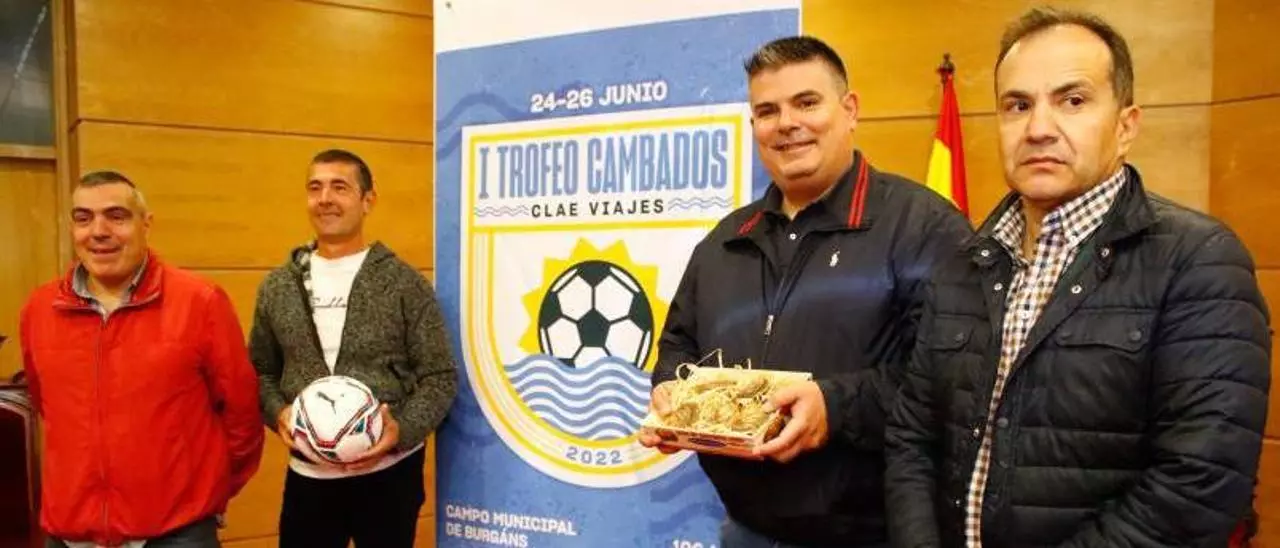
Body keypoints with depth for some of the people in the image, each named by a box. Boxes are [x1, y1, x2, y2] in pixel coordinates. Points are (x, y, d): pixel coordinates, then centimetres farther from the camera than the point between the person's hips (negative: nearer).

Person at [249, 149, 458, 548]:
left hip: (388, 472, -2)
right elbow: (261, 371, 11)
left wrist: (403, 429, -20)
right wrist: (278, 414, -9)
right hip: (308, 474, 3)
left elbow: (440, 376, -5)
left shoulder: (405, 283, -5)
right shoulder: (277, 287, 5)